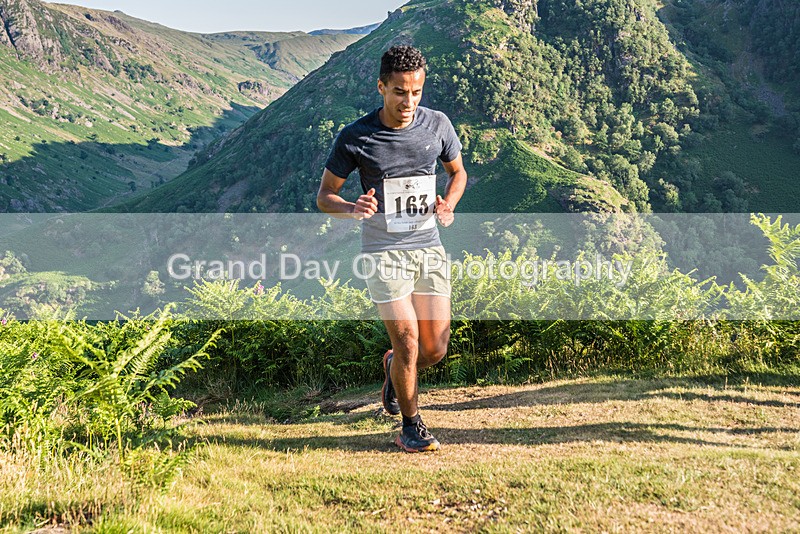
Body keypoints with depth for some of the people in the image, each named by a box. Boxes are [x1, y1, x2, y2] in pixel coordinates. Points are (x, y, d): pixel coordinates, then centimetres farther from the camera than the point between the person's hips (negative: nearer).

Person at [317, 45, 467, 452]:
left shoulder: (437, 124, -1)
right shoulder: (355, 137, -10)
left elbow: (458, 172, 16)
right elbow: (324, 196, -2)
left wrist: (449, 204, -6)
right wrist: (353, 209, -24)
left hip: (429, 247, 4)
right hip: (383, 251, -3)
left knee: (435, 349, 4)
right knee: (408, 344, -9)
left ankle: (394, 367, 39)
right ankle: (410, 426, 14)